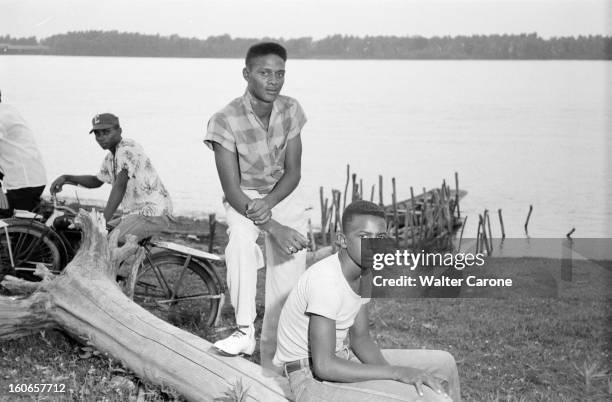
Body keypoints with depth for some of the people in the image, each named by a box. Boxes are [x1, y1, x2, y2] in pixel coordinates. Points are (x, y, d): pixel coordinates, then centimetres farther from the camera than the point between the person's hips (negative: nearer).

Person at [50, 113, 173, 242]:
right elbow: (96, 181, 32)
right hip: (135, 213, 10)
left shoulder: (128, 150, -16)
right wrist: (66, 178, 18)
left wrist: (104, 220, -34)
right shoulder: (111, 157, 16)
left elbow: (120, 186, -27)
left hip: (154, 214, -10)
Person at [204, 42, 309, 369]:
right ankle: (244, 329, -29)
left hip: (282, 196, 4)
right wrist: (274, 228, -32)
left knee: (286, 289, -1)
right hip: (243, 199, -3)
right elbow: (231, 189, -23)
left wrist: (268, 204, -27)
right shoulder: (225, 121, -24)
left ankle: (271, 364, 14)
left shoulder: (291, 110, -11)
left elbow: (293, 172, -7)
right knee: (240, 236, -38)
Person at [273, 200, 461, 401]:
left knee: (443, 362, 8)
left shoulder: (364, 268, -1)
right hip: (312, 379, -9)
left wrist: (390, 373, -14)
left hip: (341, 358, 9)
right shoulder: (326, 279, -29)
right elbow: (323, 366, -31)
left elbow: (360, 339, 5)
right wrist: (396, 373, -28)